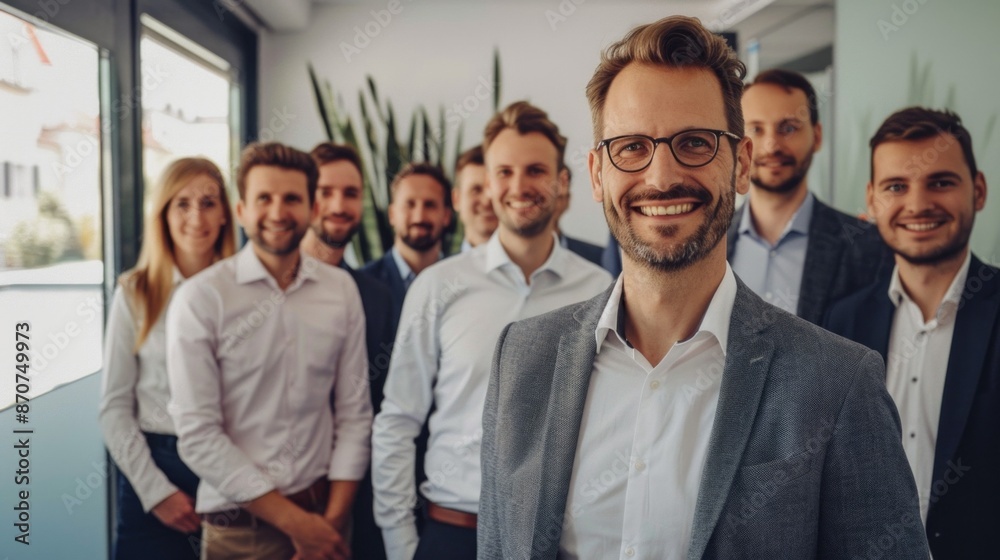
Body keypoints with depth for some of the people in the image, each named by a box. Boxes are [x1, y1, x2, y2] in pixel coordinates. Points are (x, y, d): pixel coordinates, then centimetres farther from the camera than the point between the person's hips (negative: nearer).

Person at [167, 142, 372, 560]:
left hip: (324, 514, 3)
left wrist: (333, 521, -7)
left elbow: (354, 412, 2)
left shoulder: (341, 289, 1)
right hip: (240, 525, -3)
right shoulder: (201, 298, -10)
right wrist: (294, 522, -12)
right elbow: (197, 434, -12)